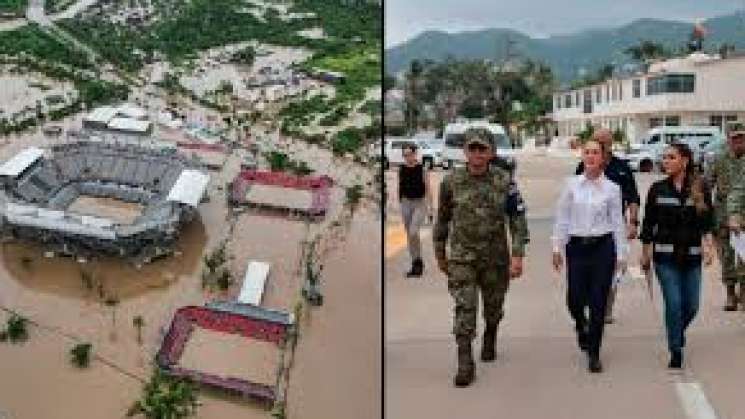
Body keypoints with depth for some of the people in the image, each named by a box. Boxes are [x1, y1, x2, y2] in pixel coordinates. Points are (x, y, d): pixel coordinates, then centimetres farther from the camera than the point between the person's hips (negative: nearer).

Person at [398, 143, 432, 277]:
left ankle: (418, 260, 0)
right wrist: (399, 204, 11)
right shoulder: (401, 169, 3)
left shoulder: (422, 168, -9)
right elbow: (400, 188, 10)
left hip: (420, 203, -5)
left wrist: (430, 206, -11)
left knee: (413, 232, -19)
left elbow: (427, 188, -7)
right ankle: (415, 265, 17)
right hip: (406, 203, 5)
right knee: (409, 235, 7)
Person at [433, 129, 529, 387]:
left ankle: (490, 338, 46)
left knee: (493, 306, 16)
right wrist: (440, 254, 13)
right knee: (464, 308, -11)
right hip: (462, 257, -1)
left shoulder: (504, 182, -7)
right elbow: (442, 220, 8)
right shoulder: (451, 182, -4)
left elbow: (518, 219, -6)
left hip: (496, 257, 1)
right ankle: (465, 364, -6)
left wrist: (518, 255, -14)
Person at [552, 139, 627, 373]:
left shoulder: (612, 188, 0)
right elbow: (562, 218, 5)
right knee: (575, 299, 0)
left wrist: (621, 255, 1)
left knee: (598, 303, 1)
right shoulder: (572, 184, 2)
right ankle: (582, 325, 37)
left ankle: (594, 354, 13)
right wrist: (557, 248, 2)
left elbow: (618, 223, 3)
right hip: (576, 246, 1)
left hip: (603, 246, -1)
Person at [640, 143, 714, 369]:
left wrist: (708, 244, -15)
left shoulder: (700, 189, 1)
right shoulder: (658, 189, 1)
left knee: (691, 305, 7)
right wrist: (645, 254, 6)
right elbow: (648, 224, 5)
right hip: (665, 256, -1)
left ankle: (678, 331, 38)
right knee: (673, 303, -6)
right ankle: (676, 351, 7)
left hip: (692, 256, 1)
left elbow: (708, 222, 1)